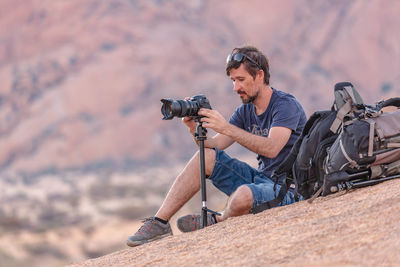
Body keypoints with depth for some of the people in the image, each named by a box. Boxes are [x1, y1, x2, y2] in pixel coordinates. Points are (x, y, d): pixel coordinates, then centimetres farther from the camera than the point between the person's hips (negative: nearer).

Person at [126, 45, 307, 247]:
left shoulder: (286, 105, -13)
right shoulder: (245, 111, 11)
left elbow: (271, 148, -29)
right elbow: (214, 145, 4)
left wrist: (227, 128, -33)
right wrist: (194, 128, -16)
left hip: (287, 188, -8)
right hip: (260, 178, 8)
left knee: (243, 197, -39)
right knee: (205, 157, -3)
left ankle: (217, 221, -3)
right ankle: (159, 223, -4)